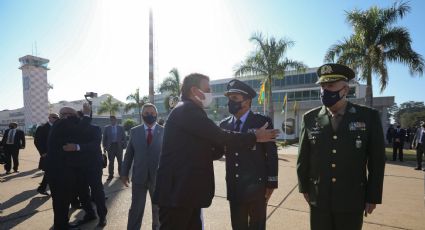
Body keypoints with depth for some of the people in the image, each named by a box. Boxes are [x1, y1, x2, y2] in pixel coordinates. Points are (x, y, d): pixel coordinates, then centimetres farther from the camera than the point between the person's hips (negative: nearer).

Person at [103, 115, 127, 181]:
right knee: (111, 162, 4)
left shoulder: (120, 128, 5)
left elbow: (124, 137, 4)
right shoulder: (107, 128, 5)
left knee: (120, 161, 8)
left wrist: (124, 145, -2)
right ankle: (111, 175, 14)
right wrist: (104, 146, -1)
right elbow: (104, 138, 5)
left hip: (119, 146, 0)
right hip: (110, 146, 0)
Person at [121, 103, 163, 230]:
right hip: (139, 177, 1)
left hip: (159, 177, -1)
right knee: (136, 209, 12)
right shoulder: (134, 131, 3)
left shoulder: (164, 132, -5)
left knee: (158, 209, 17)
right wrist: (124, 173, 4)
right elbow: (129, 154, 5)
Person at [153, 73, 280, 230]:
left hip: (185, 189, 10)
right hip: (177, 190, -10)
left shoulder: (189, 111, 18)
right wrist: (255, 137, -8)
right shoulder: (188, 110, -15)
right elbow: (219, 136, -18)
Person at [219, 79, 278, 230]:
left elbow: (272, 154, -5)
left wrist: (271, 183, -5)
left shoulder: (263, 122, -7)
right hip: (234, 188, 3)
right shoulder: (224, 125, 4)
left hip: (256, 186, -3)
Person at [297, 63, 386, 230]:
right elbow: (303, 157, 3)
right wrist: (304, 188, 5)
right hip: (318, 199, 1)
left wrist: (373, 196, -1)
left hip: (352, 201, -1)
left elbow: (377, 159, -2)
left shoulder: (369, 117, -5)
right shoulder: (310, 118, -2)